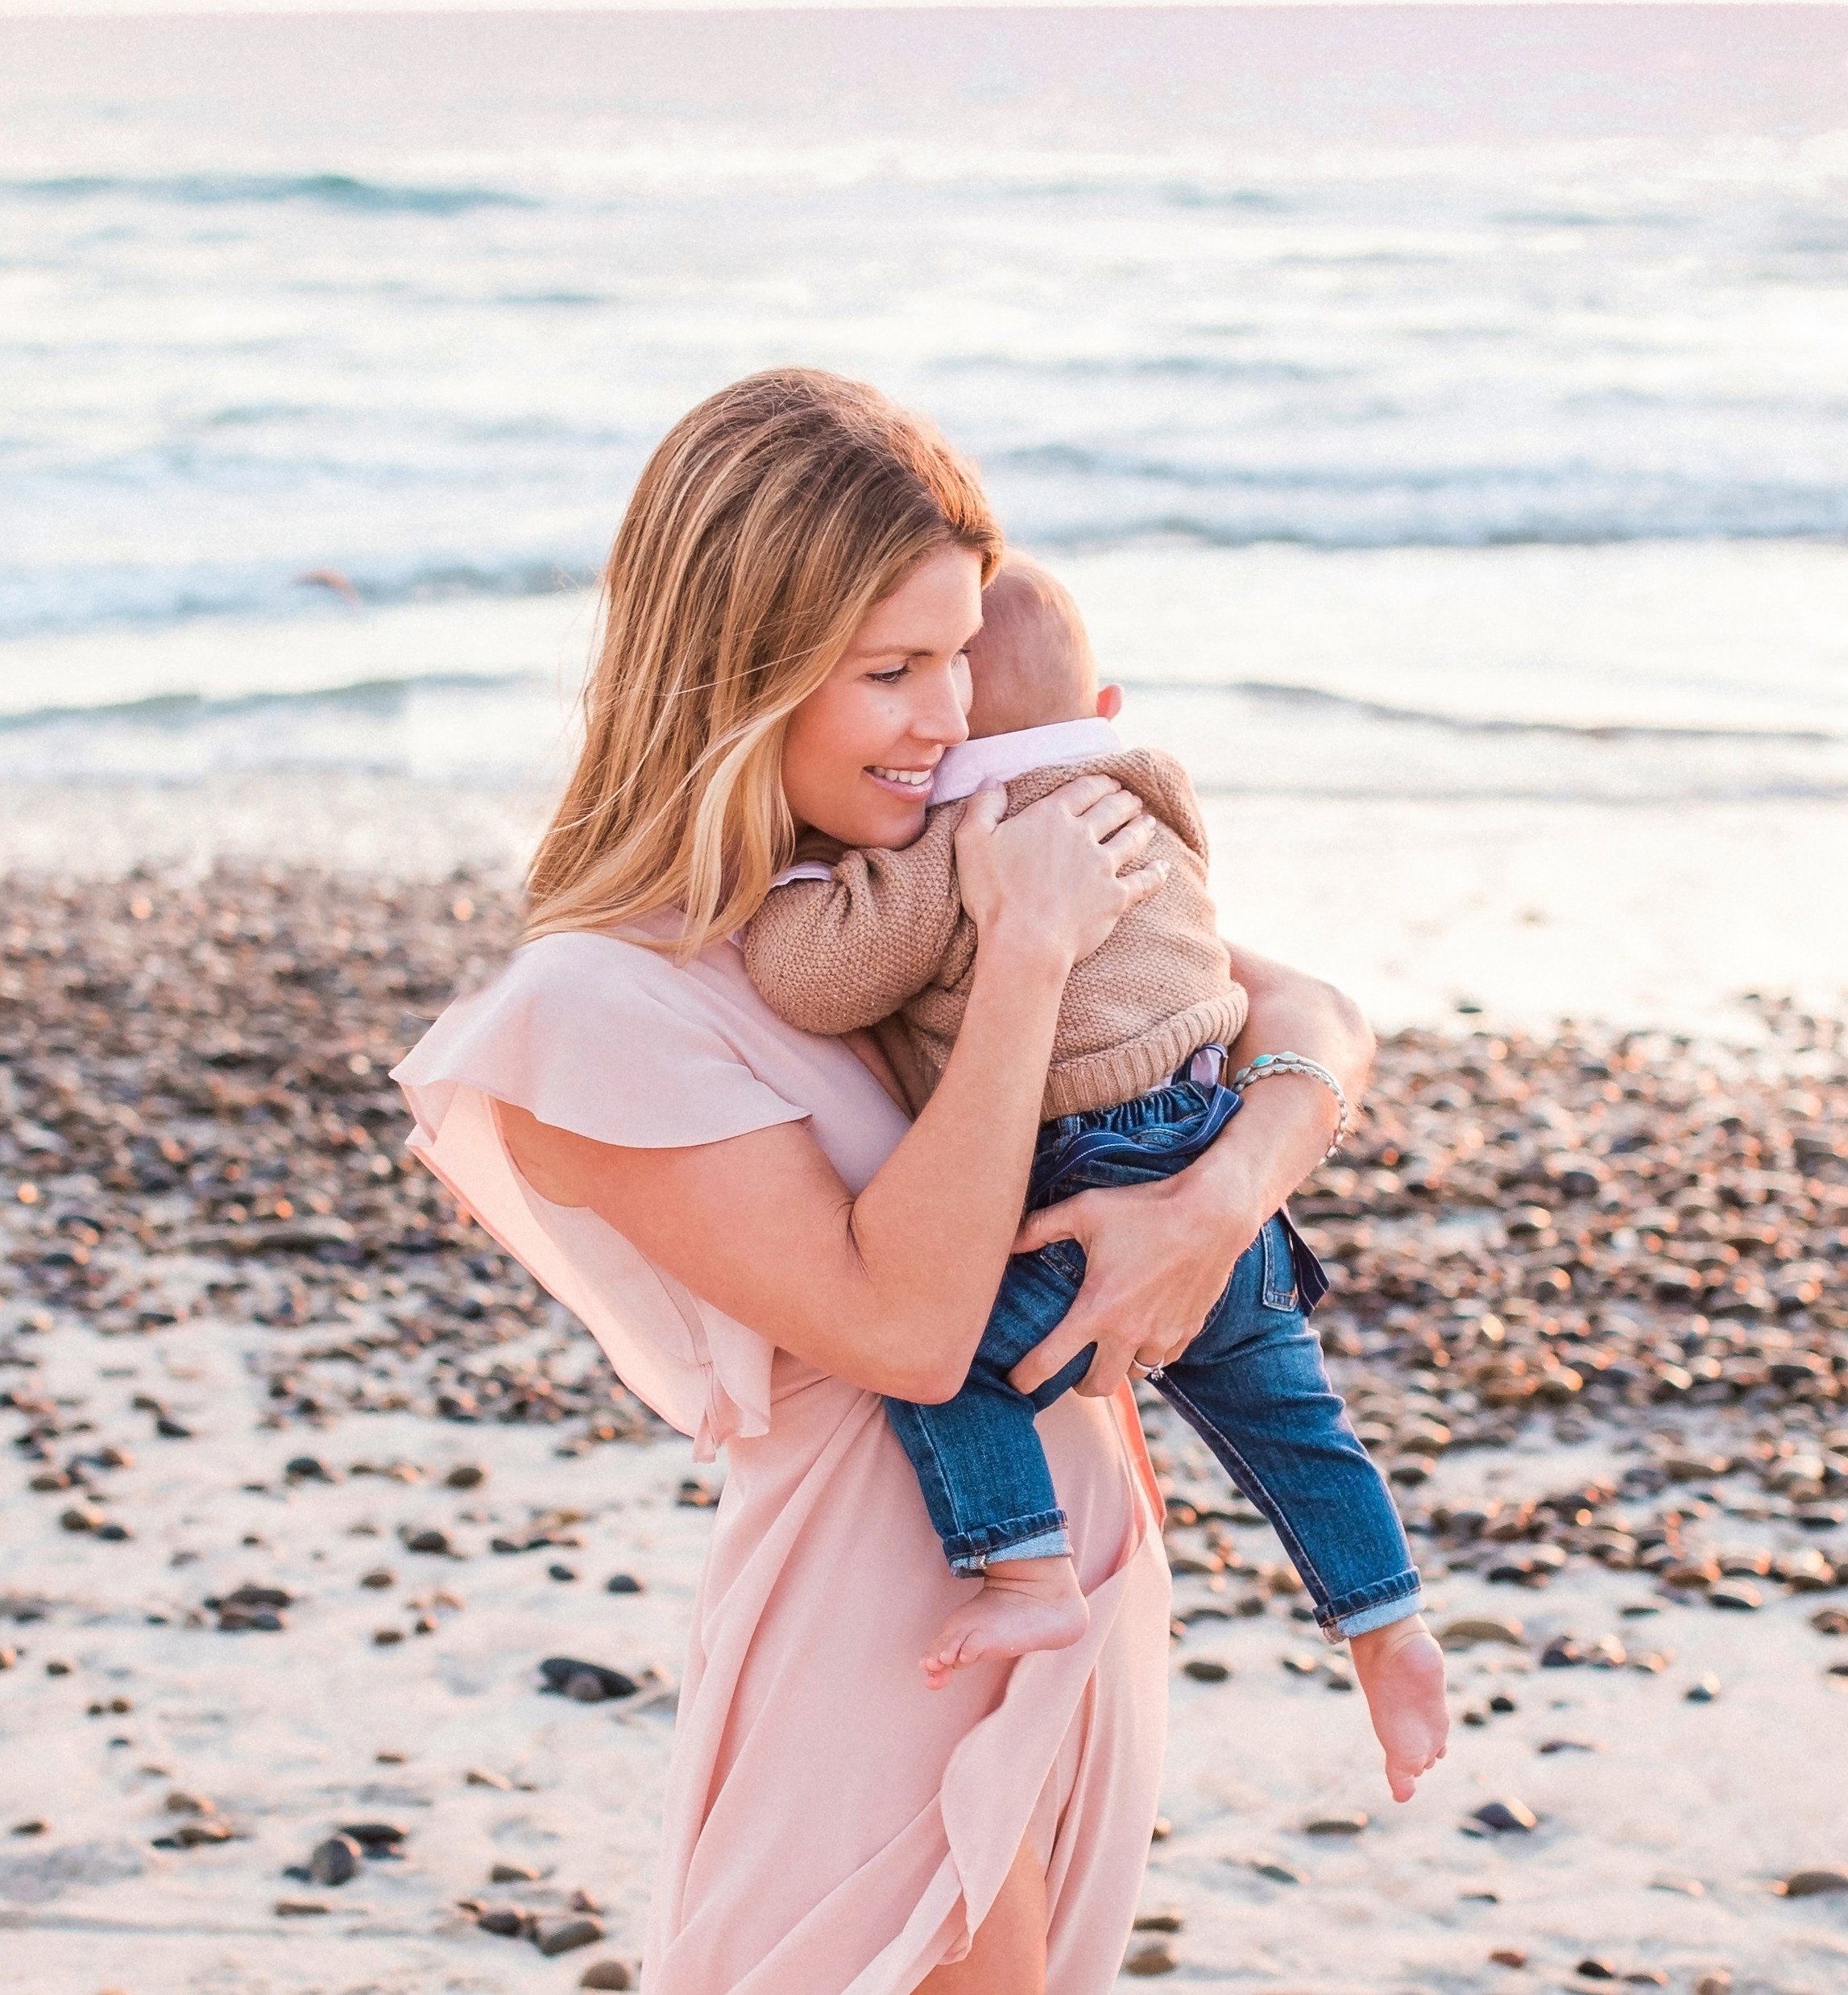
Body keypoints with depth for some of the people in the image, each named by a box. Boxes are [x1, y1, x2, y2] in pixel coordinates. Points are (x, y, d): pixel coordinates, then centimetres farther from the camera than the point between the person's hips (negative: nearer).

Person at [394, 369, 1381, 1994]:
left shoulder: (931, 877, 1)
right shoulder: (597, 1007, -19)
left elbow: (1314, 1021, 3)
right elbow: (902, 1326, -26)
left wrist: (1218, 1200, -18)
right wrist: (1027, 954, -26)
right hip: (891, 1644, -7)